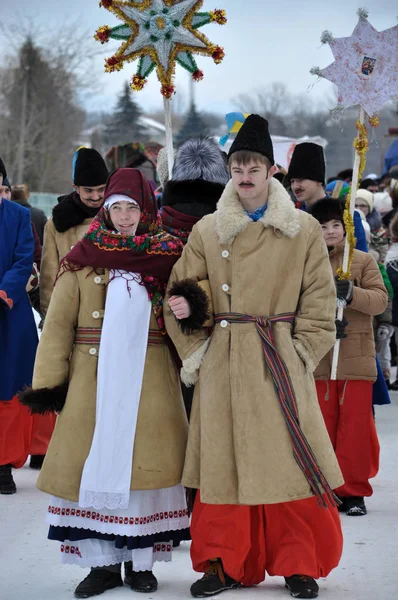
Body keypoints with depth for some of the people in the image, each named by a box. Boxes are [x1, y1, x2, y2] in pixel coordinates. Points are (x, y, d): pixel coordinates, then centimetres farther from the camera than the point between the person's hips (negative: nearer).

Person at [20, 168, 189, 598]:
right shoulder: (83, 259, 4)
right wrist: (49, 382, -5)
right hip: (93, 380, 0)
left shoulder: (167, 257, 6)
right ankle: (103, 561, 9)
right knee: (94, 464, 0)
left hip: (150, 380, 0)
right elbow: (58, 324, 1)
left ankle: (141, 560, 12)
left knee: (144, 463, 1)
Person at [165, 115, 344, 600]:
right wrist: (196, 350, 1)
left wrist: (302, 353, -4)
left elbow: (319, 300, 3)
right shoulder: (207, 232, 6)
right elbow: (181, 294, 9)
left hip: (281, 365, -1)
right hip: (223, 364, 1)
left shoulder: (303, 230, 2)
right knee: (223, 460, 3)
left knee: (291, 461, 0)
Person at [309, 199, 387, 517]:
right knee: (322, 427, 5)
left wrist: (351, 293, -24)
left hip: (357, 359, 0)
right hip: (317, 360, 0)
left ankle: (353, 490, 10)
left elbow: (380, 299, -6)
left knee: (355, 427, 2)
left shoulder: (363, 261, 4)